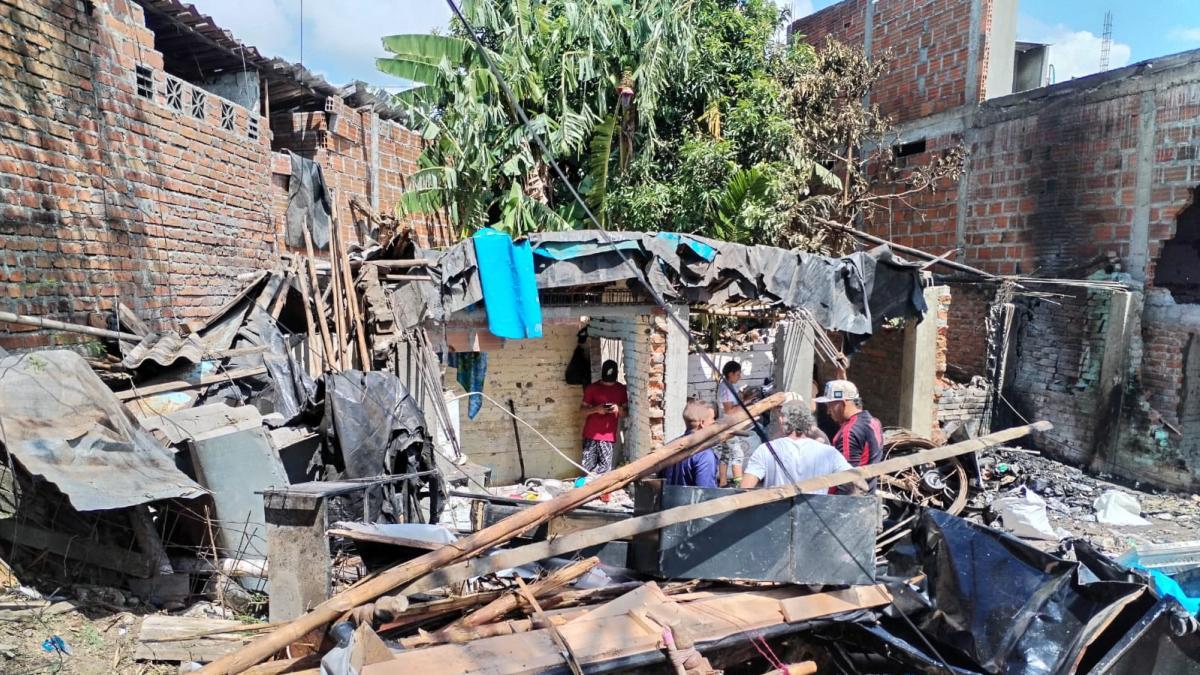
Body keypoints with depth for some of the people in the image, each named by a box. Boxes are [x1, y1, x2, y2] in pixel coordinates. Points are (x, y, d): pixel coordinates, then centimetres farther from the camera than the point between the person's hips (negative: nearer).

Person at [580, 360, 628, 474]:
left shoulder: (621, 389, 8)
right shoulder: (592, 388, 3)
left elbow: (626, 412, 12)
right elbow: (582, 409, 5)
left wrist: (619, 409, -11)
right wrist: (596, 409, -14)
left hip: (608, 436, 1)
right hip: (591, 435, -1)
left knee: (605, 469, -8)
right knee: (588, 468, -4)